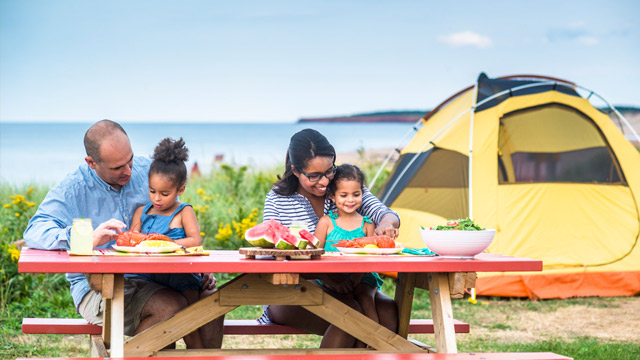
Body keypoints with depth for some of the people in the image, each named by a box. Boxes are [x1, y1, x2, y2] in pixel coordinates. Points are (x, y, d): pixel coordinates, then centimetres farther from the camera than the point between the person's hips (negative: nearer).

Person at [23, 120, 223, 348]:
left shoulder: (147, 171, 7)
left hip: (150, 280, 5)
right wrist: (90, 238, -35)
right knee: (172, 307, -29)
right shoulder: (71, 190, -6)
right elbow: (34, 233, -20)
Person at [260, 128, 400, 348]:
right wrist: (321, 274, -26)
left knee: (388, 310, -27)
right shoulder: (277, 200, -2)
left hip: (345, 289, 3)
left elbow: (388, 215, 1)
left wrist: (385, 225, -28)